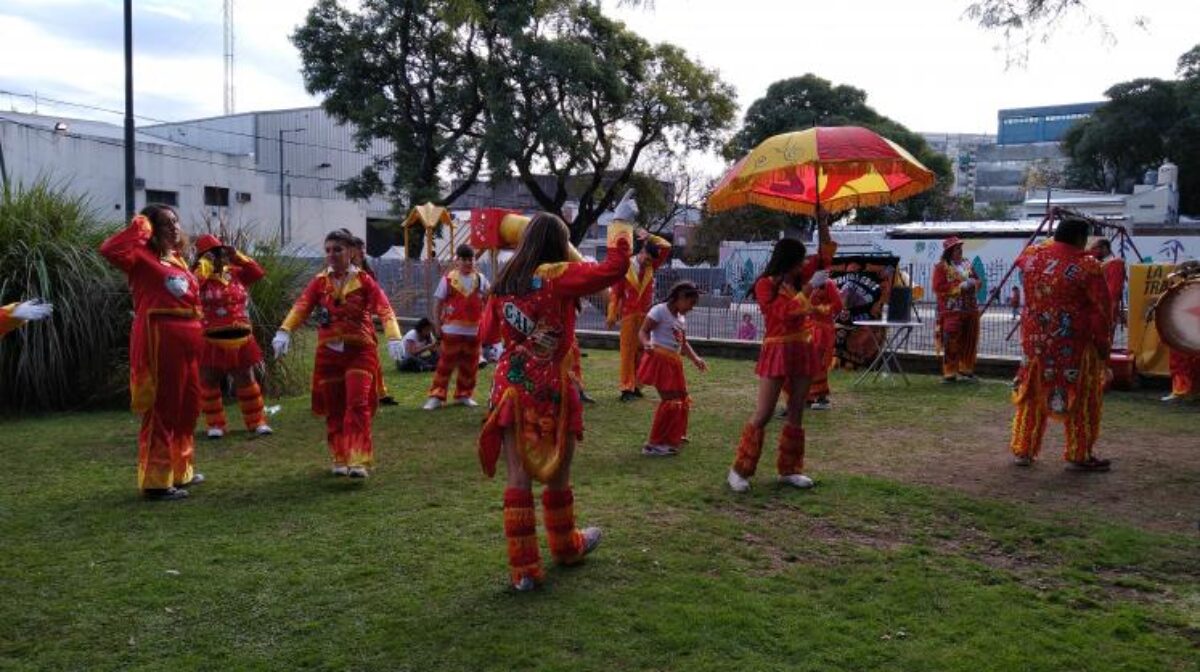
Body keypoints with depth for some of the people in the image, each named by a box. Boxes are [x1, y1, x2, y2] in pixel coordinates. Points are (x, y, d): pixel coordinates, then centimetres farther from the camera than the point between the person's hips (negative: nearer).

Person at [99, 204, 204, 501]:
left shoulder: (177, 257, 19)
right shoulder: (143, 255, -5)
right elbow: (110, 250, -26)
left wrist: (197, 334, 16)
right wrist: (138, 227, -13)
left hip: (187, 339, 9)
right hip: (160, 339, -9)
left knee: (187, 408, 15)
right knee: (162, 410, -4)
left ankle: (180, 471, 28)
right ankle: (156, 481, 3)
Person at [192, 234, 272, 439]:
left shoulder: (235, 273, 11)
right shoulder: (200, 276, -3)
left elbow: (258, 273, 5)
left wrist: (236, 256, 1)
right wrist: (205, 264, -15)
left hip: (240, 338, 4)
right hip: (211, 340, -3)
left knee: (246, 381, 9)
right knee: (210, 383, 5)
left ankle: (257, 421, 17)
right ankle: (215, 424, 17)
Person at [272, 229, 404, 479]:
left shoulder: (364, 281, -3)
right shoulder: (319, 282, 4)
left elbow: (384, 309, -16)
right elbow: (301, 307, -10)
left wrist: (393, 338, -33)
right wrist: (284, 331, -28)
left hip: (359, 351, -3)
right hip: (328, 352, 3)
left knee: (358, 404, -11)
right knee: (334, 409, 9)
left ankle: (358, 462, -10)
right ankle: (340, 459, 23)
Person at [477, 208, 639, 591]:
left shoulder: (505, 281, 6)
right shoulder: (559, 276, -9)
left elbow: (487, 333, 14)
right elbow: (615, 268, -15)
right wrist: (621, 226, -2)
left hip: (511, 388, 4)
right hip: (550, 390, -4)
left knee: (518, 478, 5)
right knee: (557, 475, 14)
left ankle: (522, 568, 8)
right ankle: (566, 547, 35)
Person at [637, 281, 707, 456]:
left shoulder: (681, 319, 18)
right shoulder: (660, 310, -8)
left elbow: (683, 344, 24)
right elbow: (643, 331, -14)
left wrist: (696, 359, 11)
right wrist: (647, 344, -35)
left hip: (674, 363, 9)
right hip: (660, 360, -9)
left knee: (681, 399, 15)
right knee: (670, 401, -12)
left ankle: (672, 439, 31)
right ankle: (653, 444, -5)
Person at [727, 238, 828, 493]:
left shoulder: (798, 281, 11)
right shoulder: (765, 285, -7)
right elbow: (786, 313, -20)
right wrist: (810, 287, -19)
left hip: (802, 350, 7)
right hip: (777, 352, -6)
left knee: (796, 414, 8)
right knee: (763, 414, -7)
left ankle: (789, 470, 17)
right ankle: (739, 470, 1)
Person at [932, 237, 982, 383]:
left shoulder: (967, 264, 14)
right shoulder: (942, 267, -4)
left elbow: (977, 281, 21)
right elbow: (938, 287, -12)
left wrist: (974, 282, -3)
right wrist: (960, 286, -17)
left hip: (970, 309, 6)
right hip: (951, 311, -6)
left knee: (969, 342, 10)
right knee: (952, 343, -6)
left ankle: (966, 370, 21)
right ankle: (949, 373, 0)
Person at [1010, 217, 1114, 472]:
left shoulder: (1030, 255, 0)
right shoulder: (1087, 266, -13)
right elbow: (1101, 308, -12)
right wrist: (1103, 342, -2)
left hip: (1034, 339, 5)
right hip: (1073, 344, -5)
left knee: (1032, 395, 16)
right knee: (1081, 398, 9)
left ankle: (1022, 450, 21)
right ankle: (1078, 456, 16)